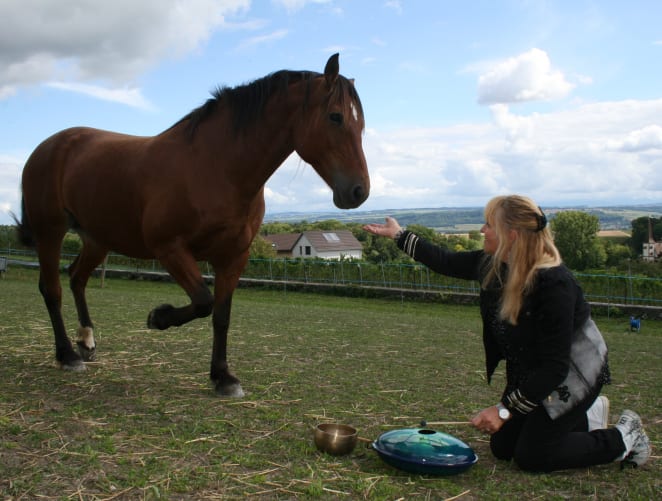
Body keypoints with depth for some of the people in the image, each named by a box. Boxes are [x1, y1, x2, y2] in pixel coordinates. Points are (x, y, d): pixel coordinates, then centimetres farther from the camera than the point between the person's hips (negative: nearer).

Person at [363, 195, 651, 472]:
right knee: (502, 447, 11)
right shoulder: (492, 265, -12)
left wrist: (505, 409, -29)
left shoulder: (555, 284, -34)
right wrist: (399, 235, 6)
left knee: (530, 457, -5)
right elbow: (446, 262, 5)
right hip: (528, 375, 8)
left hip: (570, 378, -8)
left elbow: (554, 367, -31)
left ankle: (623, 438, 14)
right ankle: (586, 416, 29)